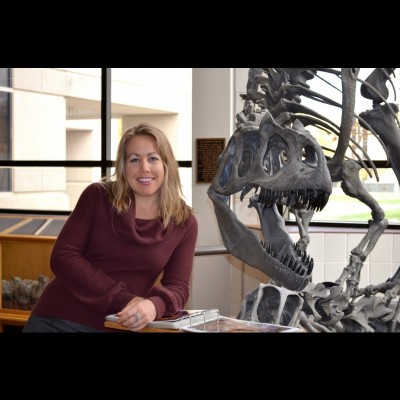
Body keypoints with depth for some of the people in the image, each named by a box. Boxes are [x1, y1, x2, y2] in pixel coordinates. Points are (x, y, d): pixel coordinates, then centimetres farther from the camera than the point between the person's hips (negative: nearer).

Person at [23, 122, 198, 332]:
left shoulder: (184, 222, -1)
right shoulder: (97, 196, -4)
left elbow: (178, 288, -3)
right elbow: (63, 257, -10)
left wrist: (154, 305, -27)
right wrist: (123, 299, -18)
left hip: (121, 327, 2)